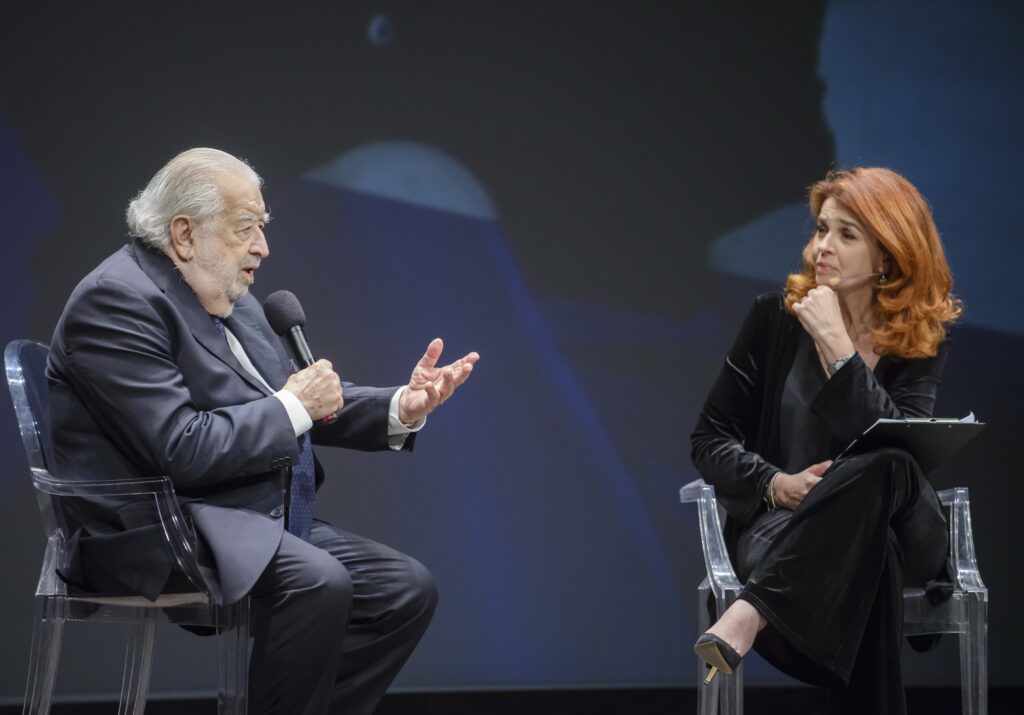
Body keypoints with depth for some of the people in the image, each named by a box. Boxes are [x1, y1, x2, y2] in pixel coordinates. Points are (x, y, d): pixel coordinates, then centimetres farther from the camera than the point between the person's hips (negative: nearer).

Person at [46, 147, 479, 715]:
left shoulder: (228, 298, 14)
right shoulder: (118, 301, -16)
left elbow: (297, 402, 17)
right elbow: (182, 450, -25)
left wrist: (401, 408, 1)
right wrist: (293, 406, -14)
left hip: (255, 522, 10)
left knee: (408, 590, -2)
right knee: (318, 583, -32)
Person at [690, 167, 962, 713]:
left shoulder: (922, 340, 2)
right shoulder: (776, 318, 4)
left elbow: (895, 447, -17)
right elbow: (710, 440, 4)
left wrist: (836, 344, -19)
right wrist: (777, 484, -15)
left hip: (900, 532, 1)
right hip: (779, 521, -1)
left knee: (888, 469, -38)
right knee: (865, 565, -39)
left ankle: (753, 611, -44)